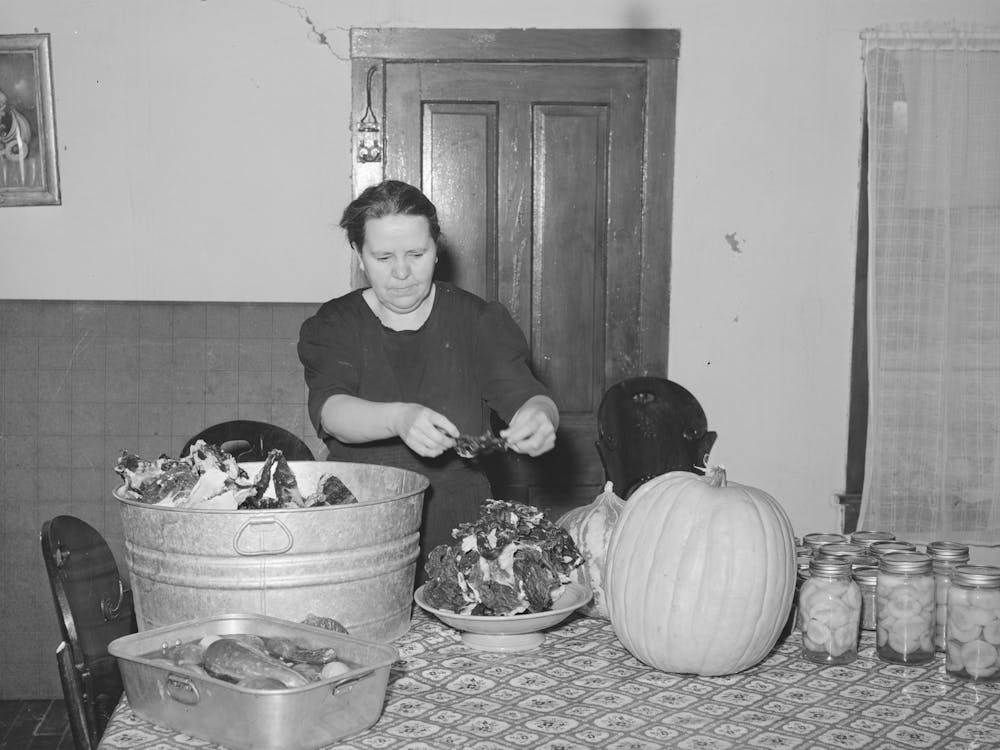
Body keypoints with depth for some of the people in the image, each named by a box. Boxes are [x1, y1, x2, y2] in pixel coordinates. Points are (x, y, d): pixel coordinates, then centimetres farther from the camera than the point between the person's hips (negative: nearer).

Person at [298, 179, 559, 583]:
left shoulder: (478, 319, 7)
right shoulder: (333, 325, 4)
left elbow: (525, 395, -2)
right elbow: (329, 410, -12)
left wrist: (538, 418, -28)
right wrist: (399, 418, -33)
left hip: (460, 524, 1)